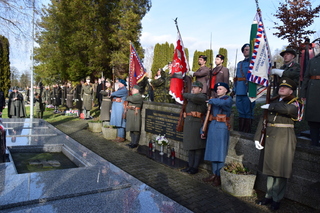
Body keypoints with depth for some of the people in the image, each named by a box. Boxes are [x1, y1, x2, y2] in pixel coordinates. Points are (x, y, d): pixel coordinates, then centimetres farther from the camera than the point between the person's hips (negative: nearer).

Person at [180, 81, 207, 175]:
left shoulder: (202, 97, -6)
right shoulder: (190, 97, 20)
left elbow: (194, 98, -26)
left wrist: (186, 95, -10)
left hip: (197, 124, -8)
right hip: (189, 124, 8)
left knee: (198, 147, 0)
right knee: (190, 146, 13)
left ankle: (195, 167, 8)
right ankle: (190, 166, 21)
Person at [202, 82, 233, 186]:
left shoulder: (228, 99, -2)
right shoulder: (214, 101, 16)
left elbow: (222, 102, -28)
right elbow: (208, 116, 15)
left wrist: (211, 101, -10)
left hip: (222, 128, -6)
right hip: (212, 127, 6)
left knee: (220, 152, -3)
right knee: (213, 151, 11)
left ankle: (219, 176, 7)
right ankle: (214, 174, 23)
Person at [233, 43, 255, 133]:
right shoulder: (239, 64, 22)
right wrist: (234, 90, 16)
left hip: (248, 91, -6)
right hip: (239, 92, 7)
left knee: (248, 112, -2)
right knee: (241, 112, 11)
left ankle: (247, 132, 4)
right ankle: (240, 131, 19)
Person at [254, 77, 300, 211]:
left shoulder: (294, 103, -2)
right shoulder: (273, 102, 13)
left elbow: (289, 109, -29)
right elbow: (263, 121, 9)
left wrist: (271, 106, -16)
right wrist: (257, 138, 2)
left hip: (284, 139, -5)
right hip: (269, 138, 5)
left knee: (280, 170, 1)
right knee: (269, 167, 12)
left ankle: (277, 199, 14)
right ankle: (269, 196, 24)